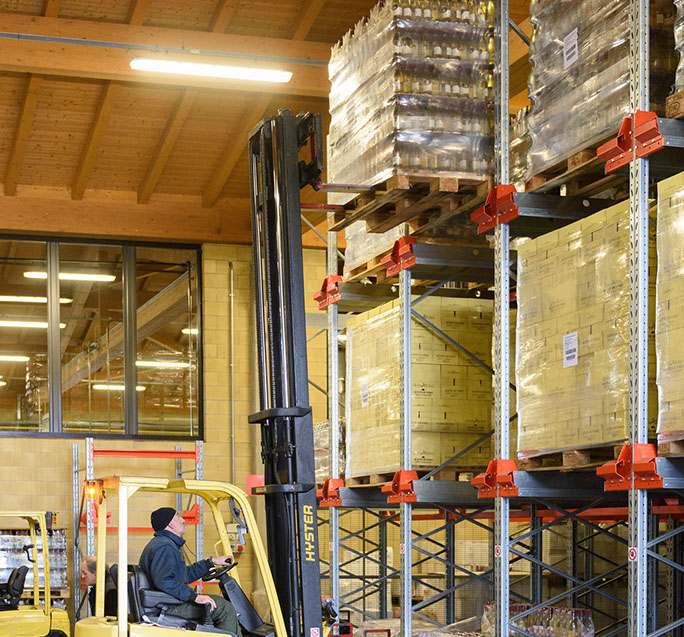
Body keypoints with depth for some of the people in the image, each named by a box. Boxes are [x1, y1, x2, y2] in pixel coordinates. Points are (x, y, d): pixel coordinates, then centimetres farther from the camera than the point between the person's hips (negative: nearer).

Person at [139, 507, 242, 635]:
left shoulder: (165, 543, 20)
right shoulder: (165, 547, -18)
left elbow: (186, 574, 27)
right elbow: (164, 582, -31)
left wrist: (212, 562, 25)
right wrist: (195, 596, -29)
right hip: (169, 607, -12)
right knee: (226, 609, -13)